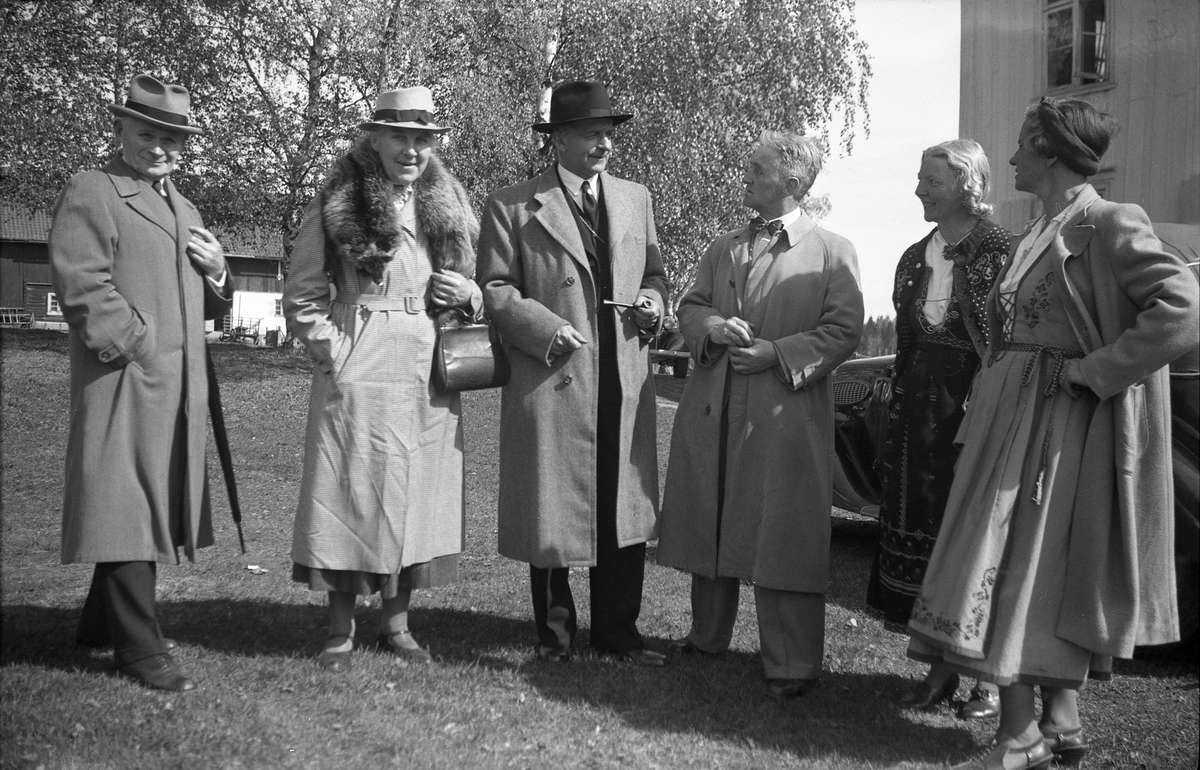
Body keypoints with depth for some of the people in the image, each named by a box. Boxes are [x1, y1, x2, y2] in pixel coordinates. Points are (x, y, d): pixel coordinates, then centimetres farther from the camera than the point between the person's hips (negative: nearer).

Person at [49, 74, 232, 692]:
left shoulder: (183, 208, 23)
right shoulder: (90, 193, -3)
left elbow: (206, 308, 28)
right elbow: (83, 288, -13)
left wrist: (216, 275, 6)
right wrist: (139, 346, -14)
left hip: (180, 387, 8)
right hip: (124, 381, -8)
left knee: (158, 506, 12)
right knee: (127, 507, -5)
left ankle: (101, 626, 27)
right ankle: (140, 649, 0)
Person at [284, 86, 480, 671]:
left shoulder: (449, 206, 13)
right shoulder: (337, 204, -1)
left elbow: (474, 289, 21)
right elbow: (303, 292, 0)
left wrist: (468, 293, -1)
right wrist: (331, 349, -9)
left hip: (431, 371, 4)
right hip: (358, 370, -4)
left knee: (419, 494, 7)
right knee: (352, 490, -2)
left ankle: (397, 624, 19)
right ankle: (340, 629, 10)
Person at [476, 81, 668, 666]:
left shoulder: (636, 200, 16)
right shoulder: (512, 207, 0)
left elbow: (653, 271, 24)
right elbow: (493, 288, -2)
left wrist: (653, 301, 2)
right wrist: (545, 328, -16)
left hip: (625, 382, 4)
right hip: (551, 379, -4)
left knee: (624, 508, 7)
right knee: (552, 508, 4)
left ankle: (617, 631, 19)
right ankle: (555, 629, 21)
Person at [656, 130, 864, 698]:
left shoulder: (832, 252, -1)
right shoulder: (724, 248, 15)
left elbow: (842, 331, -6)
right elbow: (690, 308, 16)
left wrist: (777, 352, -16)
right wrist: (714, 328, -7)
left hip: (786, 411, -5)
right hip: (713, 410, 6)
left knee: (781, 537, -3)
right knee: (709, 524, 14)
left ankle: (790, 664, 8)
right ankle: (707, 636, 32)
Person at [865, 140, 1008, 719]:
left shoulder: (999, 252, -8)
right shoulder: (915, 258, 13)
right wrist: (898, 417, 13)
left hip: (978, 412, -7)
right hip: (920, 416, 7)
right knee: (922, 534, 7)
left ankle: (989, 676, 10)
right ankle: (940, 667, 18)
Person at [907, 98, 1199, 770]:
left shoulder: (1108, 226, -14)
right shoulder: (1044, 230, 13)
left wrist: (1091, 370, -20)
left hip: (1057, 427, -9)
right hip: (1014, 416, 9)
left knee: (1020, 568, -6)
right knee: (1046, 571, 12)